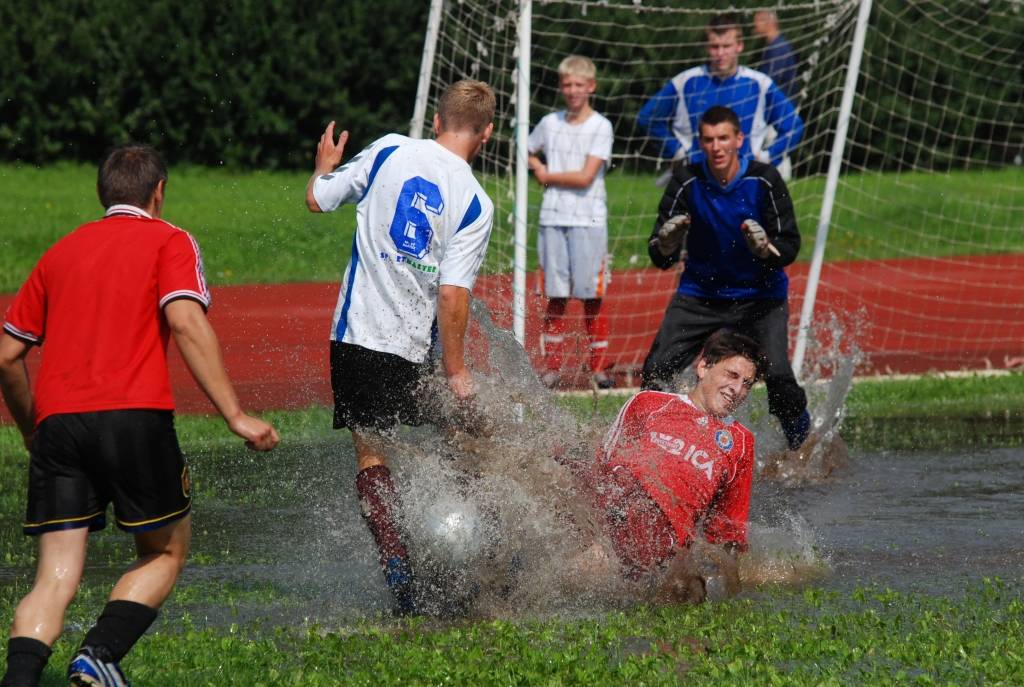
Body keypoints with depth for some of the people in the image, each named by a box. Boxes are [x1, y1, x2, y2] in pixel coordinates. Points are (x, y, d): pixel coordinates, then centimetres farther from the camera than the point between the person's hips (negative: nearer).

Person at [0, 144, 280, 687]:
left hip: (57, 419, 4)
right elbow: (186, 322, -9)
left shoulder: (61, 251, 22)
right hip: (134, 416, -4)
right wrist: (234, 414, -11)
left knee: (56, 577, 2)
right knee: (166, 553, 15)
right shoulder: (169, 241, 9)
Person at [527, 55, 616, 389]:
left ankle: (598, 367, 4)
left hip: (588, 220, -3)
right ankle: (552, 367, 7)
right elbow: (527, 153, 27)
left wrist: (547, 176, -1)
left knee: (592, 297, -3)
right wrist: (538, 168, 7)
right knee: (556, 296, 3)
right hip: (553, 219, 3)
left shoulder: (600, 127, -3)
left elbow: (586, 176, -11)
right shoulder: (550, 123, 11)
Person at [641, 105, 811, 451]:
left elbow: (790, 247, -12)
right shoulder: (687, 182, -10)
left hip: (760, 296, -2)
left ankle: (805, 446, 1)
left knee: (778, 378, -21)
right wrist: (666, 241, -33)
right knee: (656, 371, -14)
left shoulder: (764, 180, -13)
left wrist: (765, 247, -34)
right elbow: (660, 258, -9)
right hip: (700, 295, 2)